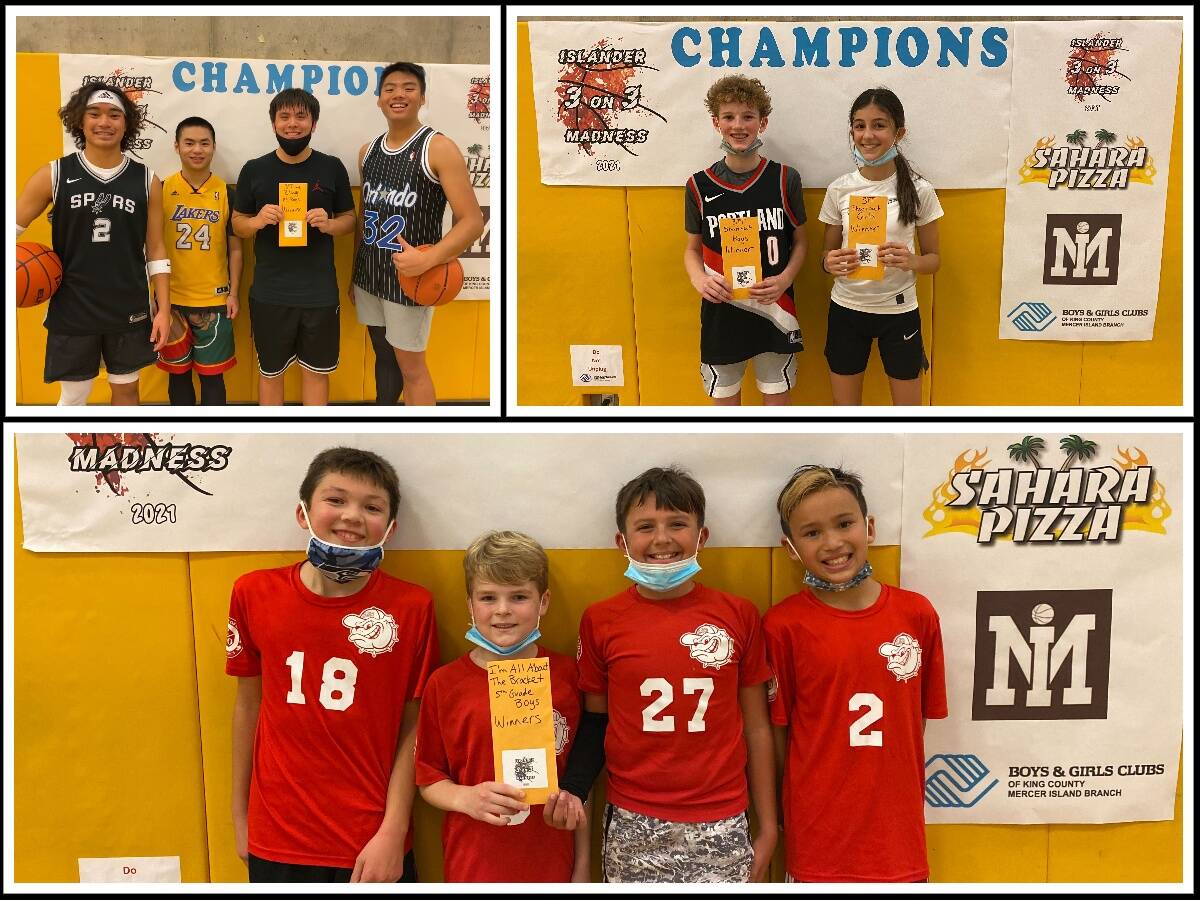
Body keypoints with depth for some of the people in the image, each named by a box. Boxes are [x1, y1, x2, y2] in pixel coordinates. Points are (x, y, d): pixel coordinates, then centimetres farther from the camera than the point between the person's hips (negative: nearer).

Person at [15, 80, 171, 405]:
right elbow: (13, 226, 3)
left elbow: (155, 250, 3)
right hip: (71, 311, -1)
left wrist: (164, 309, -1)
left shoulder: (146, 180, 0)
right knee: (72, 398, 8)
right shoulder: (53, 175, -4)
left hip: (130, 312, 1)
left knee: (126, 390, 15)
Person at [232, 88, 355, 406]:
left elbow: (350, 219, 8)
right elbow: (237, 223, 8)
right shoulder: (254, 170, 1)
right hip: (269, 293, 0)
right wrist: (257, 221, -15)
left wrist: (329, 224, -14)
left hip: (319, 293, 0)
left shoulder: (332, 168, 1)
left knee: (317, 370, 12)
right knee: (270, 371, 12)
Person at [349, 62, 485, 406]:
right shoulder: (368, 151, 9)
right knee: (383, 356, 16)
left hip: (409, 276, -6)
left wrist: (427, 259, -29)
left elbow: (473, 221, -16)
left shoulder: (439, 148, -11)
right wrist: (354, 273, 17)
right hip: (369, 274, 6)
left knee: (410, 367, 3)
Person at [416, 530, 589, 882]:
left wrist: (582, 865, 6)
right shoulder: (445, 684, -7)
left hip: (550, 863, 1)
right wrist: (466, 798, -18)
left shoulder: (566, 674, -4)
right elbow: (429, 780, 1)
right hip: (472, 866, 0)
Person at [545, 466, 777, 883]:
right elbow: (595, 720, 7)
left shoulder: (738, 615, -1)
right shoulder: (601, 621, -2)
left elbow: (757, 727, 4)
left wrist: (768, 827, 6)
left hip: (721, 828, 0)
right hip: (633, 828, 0)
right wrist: (571, 789, -9)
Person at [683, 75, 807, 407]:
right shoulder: (699, 186, -3)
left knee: (777, 400, 10)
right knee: (724, 401, 11)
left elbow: (800, 242, 5)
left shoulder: (785, 179, -3)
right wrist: (699, 279, -14)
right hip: (721, 312, 0)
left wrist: (785, 280, -14)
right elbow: (693, 248, 7)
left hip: (773, 310, 0)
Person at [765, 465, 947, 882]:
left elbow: (918, 716, 6)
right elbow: (776, 729, -3)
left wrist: (890, 783, 3)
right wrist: (785, 809, -1)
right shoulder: (783, 625, -10)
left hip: (897, 830, 2)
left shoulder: (917, 614, -3)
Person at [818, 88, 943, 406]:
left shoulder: (919, 190, -7)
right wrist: (830, 263, -17)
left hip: (898, 311, -1)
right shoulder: (839, 190, -2)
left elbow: (934, 258, 1)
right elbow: (827, 254, 7)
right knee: (845, 409, 11)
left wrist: (910, 261, -22)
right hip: (846, 310, 2)